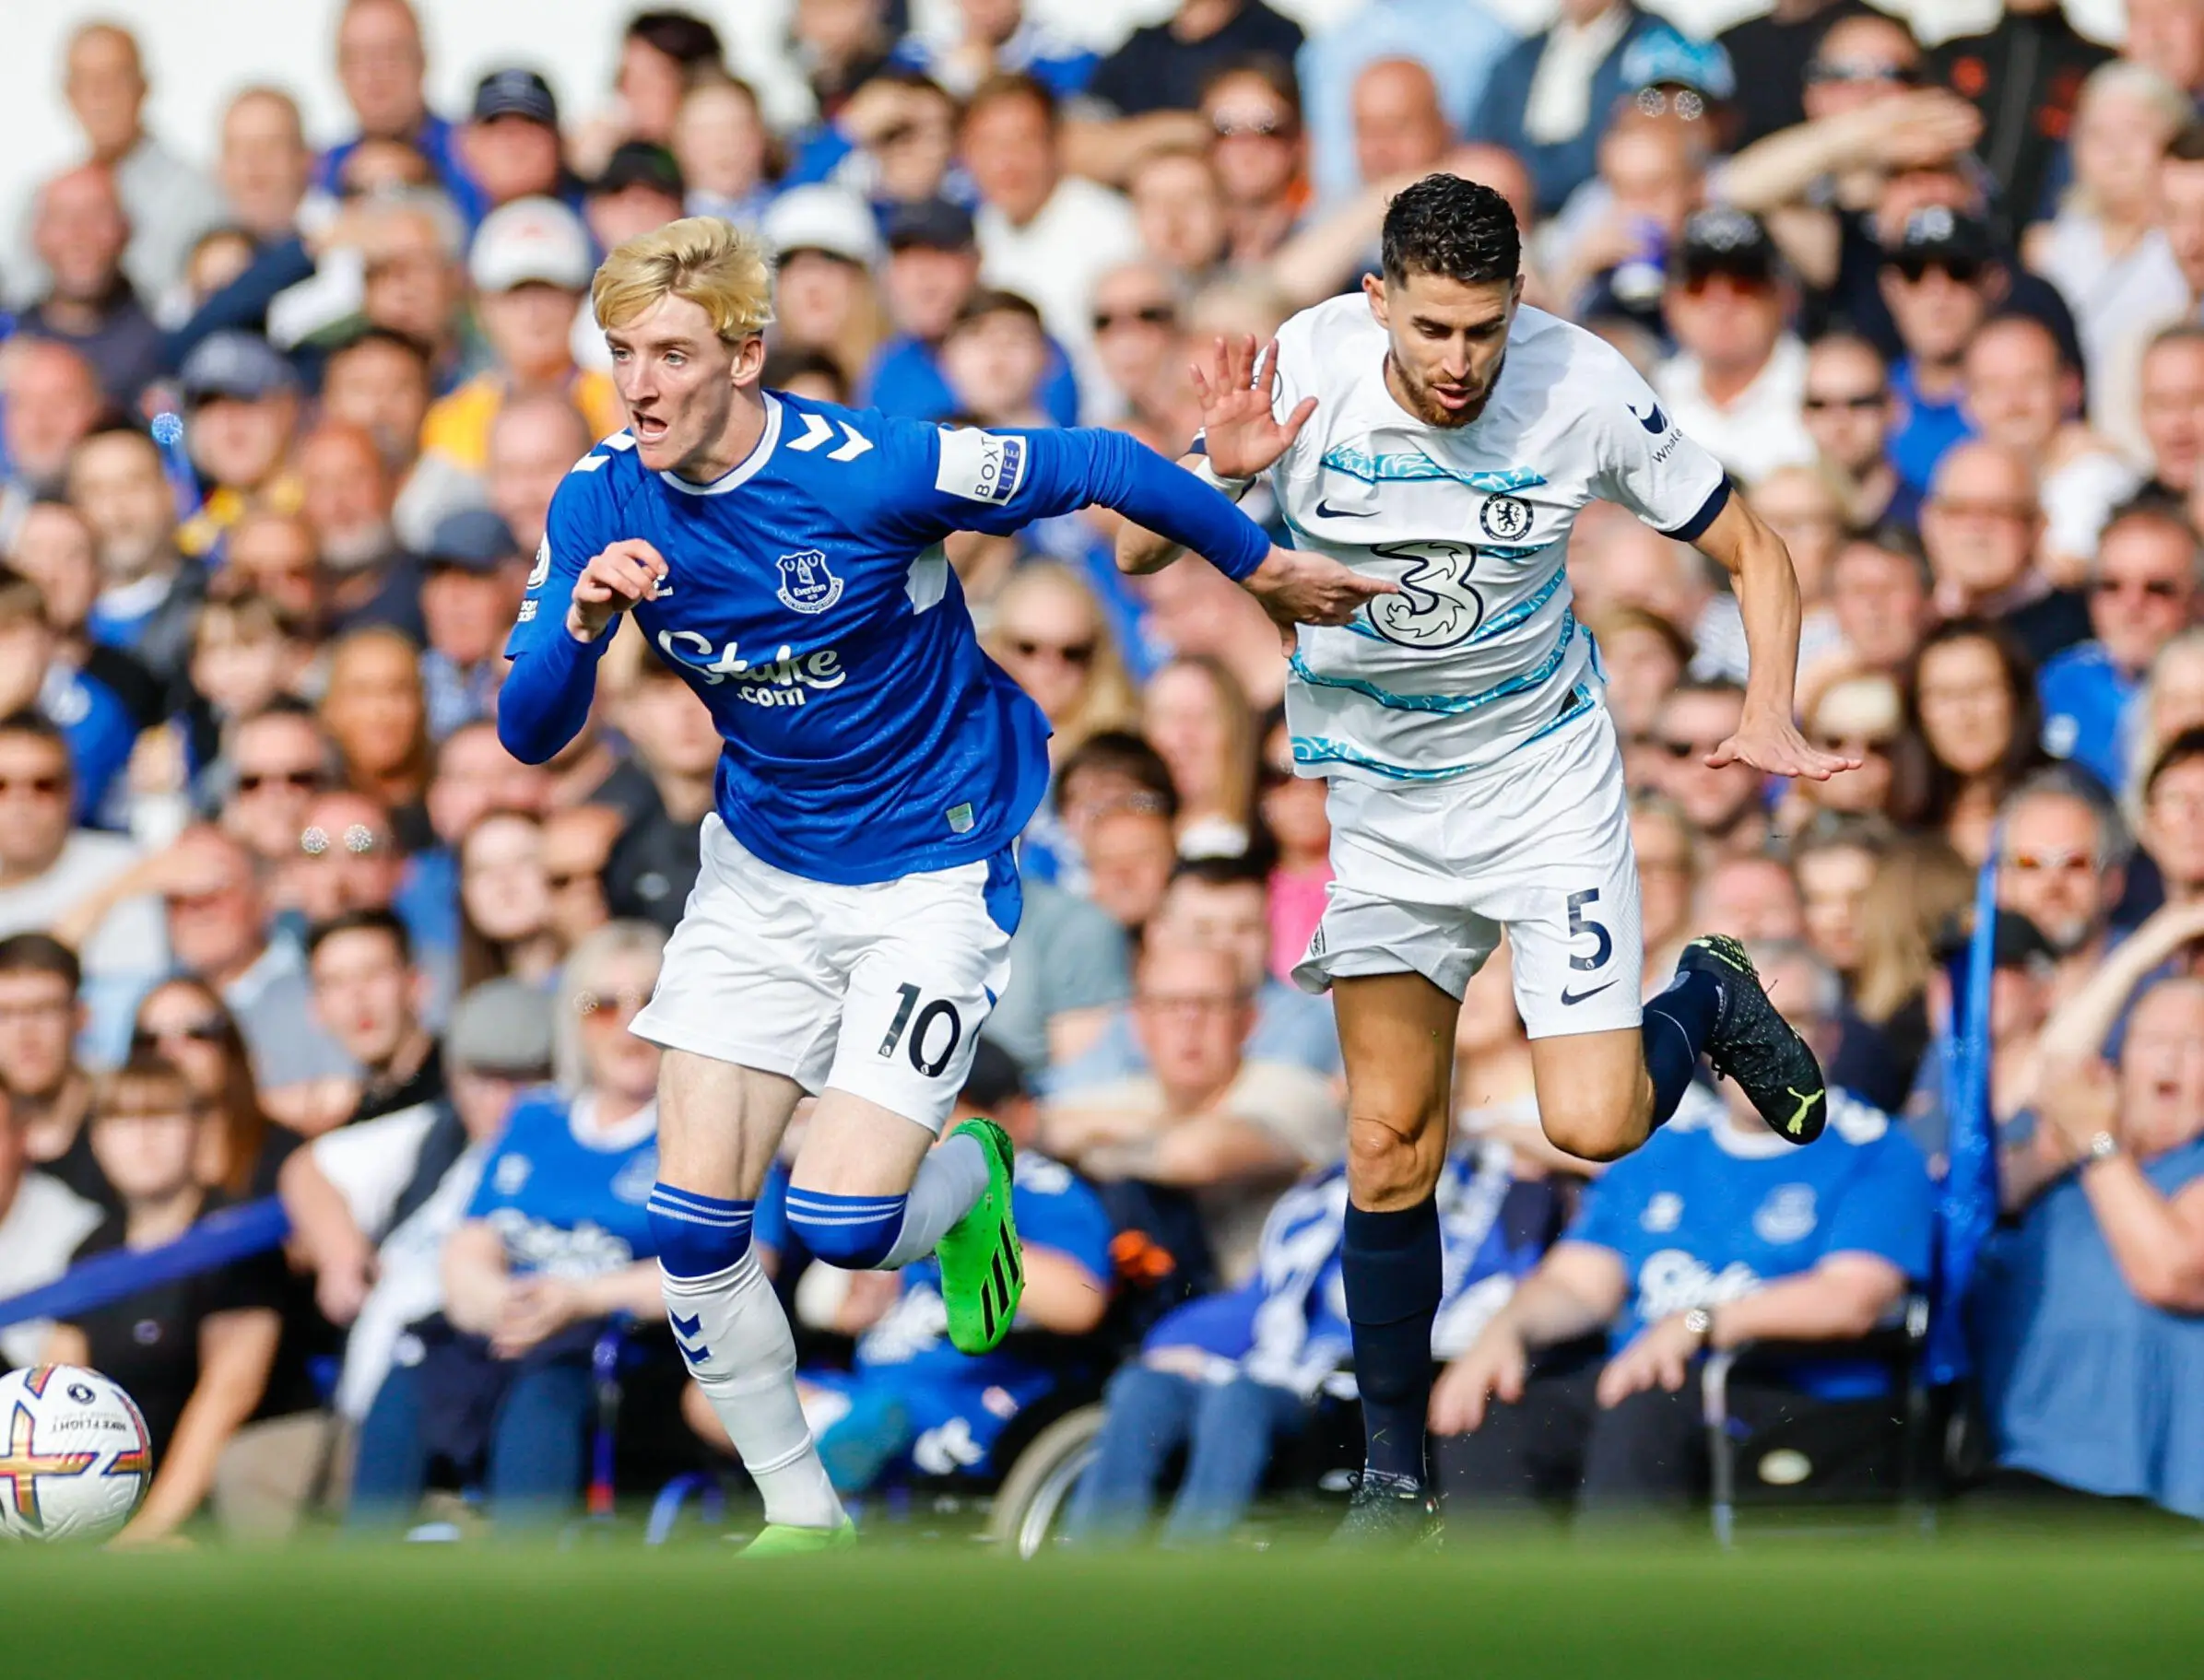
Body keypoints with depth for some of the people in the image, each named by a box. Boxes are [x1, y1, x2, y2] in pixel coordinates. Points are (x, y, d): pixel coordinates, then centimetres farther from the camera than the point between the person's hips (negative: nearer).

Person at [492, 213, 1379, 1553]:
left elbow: (1097, 466, -12)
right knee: (694, 1223, -4)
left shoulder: (869, 471, -25)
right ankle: (802, 1517, 16)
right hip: (762, 870, 5)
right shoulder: (602, 506, -10)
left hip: (932, 873, -5)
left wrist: (1264, 567, 0)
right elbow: (529, 736, -8)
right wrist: (583, 626, -30)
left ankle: (970, 1179, 21)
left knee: (844, 1223, -16)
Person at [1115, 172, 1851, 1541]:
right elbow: (1137, 555, -10)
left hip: (1543, 773, -1)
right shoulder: (1308, 372, -19)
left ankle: (1709, 1000, 22)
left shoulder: (1583, 389, -20)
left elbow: (1754, 552, -7)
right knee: (1389, 1145, 2)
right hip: (1373, 788, 1)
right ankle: (1396, 1470, 16)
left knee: (1594, 1125, -12)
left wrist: (1770, 720, -21)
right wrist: (1223, 474, -30)